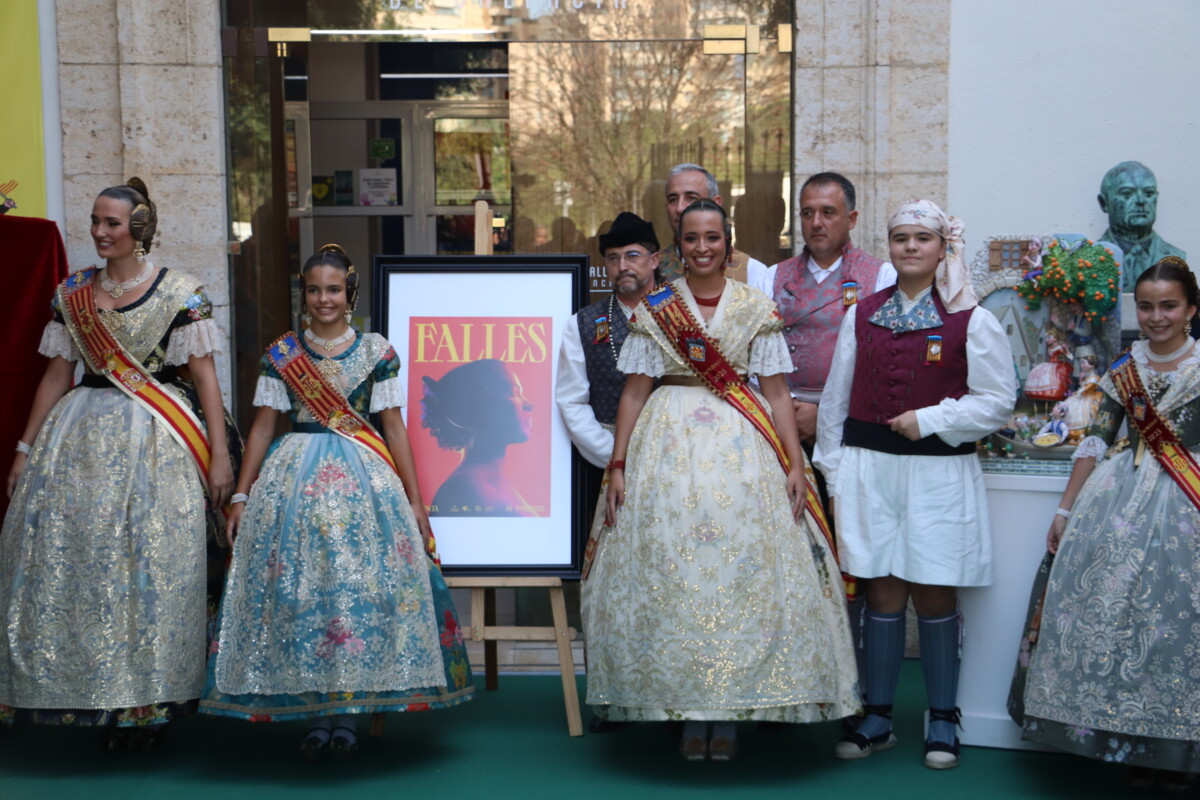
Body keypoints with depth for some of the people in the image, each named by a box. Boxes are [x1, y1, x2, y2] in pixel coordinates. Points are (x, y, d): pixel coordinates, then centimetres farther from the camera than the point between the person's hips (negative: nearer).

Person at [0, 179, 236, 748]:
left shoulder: (179, 293, -1)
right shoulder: (72, 294, 11)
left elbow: (203, 374, -4)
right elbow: (57, 374, 14)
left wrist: (219, 453, -10)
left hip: (155, 442, -4)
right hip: (82, 435, 4)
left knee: (150, 561, -6)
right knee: (68, 554, -1)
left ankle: (147, 703, 5)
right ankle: (98, 699, 10)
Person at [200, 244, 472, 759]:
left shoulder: (376, 351, 4)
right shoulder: (280, 354, 7)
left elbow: (394, 428, 3)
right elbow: (262, 428, 9)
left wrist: (415, 501, 0)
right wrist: (241, 496, 4)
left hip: (363, 479, -1)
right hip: (295, 479, 1)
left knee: (359, 585, -6)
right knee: (298, 587, -3)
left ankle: (347, 712, 5)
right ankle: (315, 714, 7)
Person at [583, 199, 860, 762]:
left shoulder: (757, 310, 6)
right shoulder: (654, 310, 7)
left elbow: (777, 393, 3)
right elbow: (634, 392, 5)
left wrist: (794, 463, -5)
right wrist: (617, 466, -1)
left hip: (742, 447, 0)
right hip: (669, 444, 0)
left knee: (742, 571, -3)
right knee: (669, 570, -2)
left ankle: (731, 713, 6)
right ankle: (688, 712, 7)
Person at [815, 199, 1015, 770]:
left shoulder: (971, 322, 0)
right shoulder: (861, 316, 9)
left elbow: (997, 401, -1)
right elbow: (835, 401, 11)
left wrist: (931, 419, -10)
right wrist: (835, 476, 7)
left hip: (939, 475, -2)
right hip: (870, 470, 2)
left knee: (935, 597, 2)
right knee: (882, 594, 5)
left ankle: (942, 720, 16)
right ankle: (877, 718, 16)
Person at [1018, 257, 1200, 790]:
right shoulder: (1122, 370, 9)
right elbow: (1095, 442, 11)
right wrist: (1065, 510, 9)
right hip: (1122, 501, 3)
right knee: (1113, 612, -1)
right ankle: (1134, 745, 11)